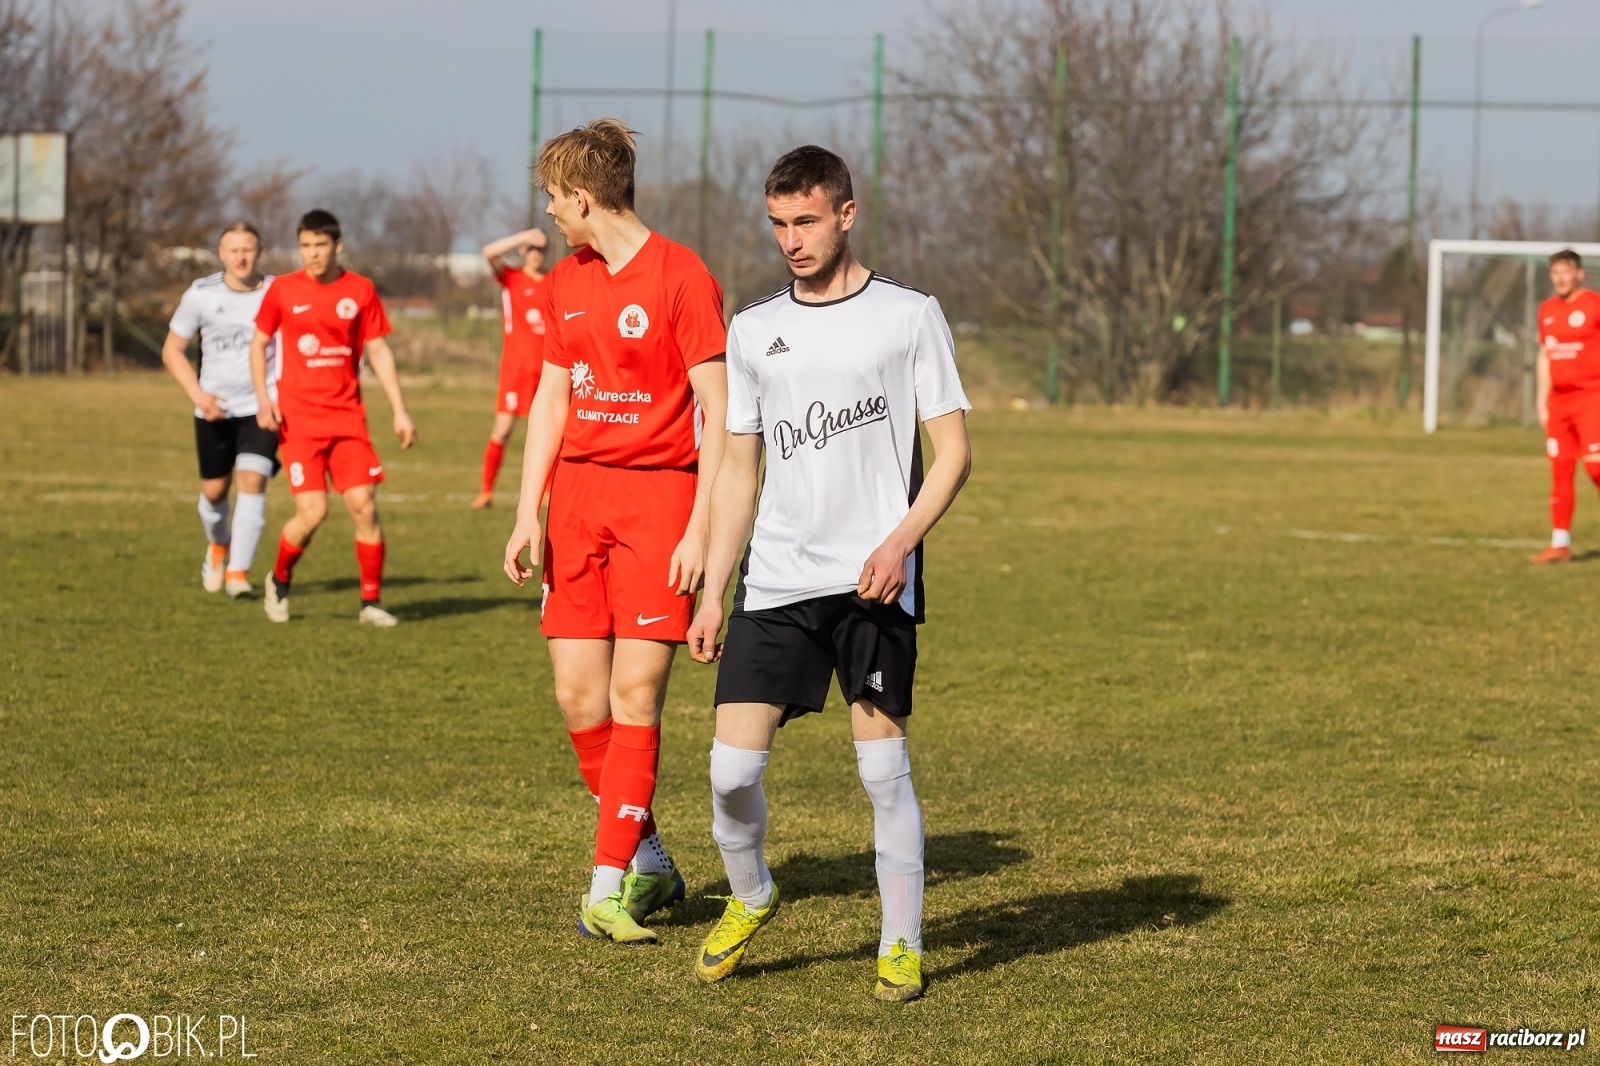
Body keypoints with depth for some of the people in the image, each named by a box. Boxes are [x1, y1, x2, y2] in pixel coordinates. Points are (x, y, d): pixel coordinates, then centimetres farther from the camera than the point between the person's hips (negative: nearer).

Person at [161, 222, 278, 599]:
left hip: (262, 408, -2)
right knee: (213, 490, 10)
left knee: (252, 481, -18)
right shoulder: (201, 294, -5)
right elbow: (172, 350, 3)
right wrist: (197, 395, -11)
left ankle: (238, 572, -16)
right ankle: (217, 547, 43)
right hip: (215, 409, 2)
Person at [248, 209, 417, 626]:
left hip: (347, 417, 2)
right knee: (312, 511, -11)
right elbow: (259, 344, 10)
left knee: (364, 505, -7)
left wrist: (399, 411, 2)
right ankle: (280, 580, 17)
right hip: (299, 417, -2)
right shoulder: (283, 290, 0)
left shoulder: (360, 290, 3)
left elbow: (378, 351, 7)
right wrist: (262, 397, -4)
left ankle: (371, 603, 5)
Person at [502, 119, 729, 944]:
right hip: (578, 493, 6)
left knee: (634, 692, -10)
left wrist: (701, 528, -15)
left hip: (658, 495, -6)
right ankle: (649, 861, 18)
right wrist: (526, 515, 10)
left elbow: (717, 410, -9)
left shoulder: (681, 278, -8)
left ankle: (608, 889, -8)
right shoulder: (566, 281, 13)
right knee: (578, 693, 1)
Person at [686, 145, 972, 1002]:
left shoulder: (909, 315, 1)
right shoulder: (753, 330, 12)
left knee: (882, 768, -4)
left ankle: (901, 944, 10)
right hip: (774, 580, 3)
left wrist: (900, 542, -15)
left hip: (874, 582, -3)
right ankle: (748, 899, 22)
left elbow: (953, 452, 0)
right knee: (731, 767, -5)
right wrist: (711, 593, 11)